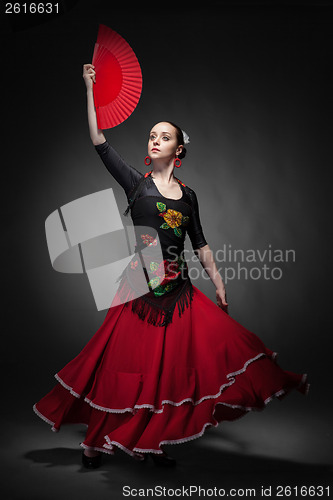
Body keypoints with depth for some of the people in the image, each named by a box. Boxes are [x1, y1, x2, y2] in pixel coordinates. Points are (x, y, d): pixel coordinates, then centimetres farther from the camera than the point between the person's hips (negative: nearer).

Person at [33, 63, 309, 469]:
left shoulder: (187, 195, 12)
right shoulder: (135, 182, 3)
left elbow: (200, 244, 15)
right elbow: (99, 142, -4)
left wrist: (217, 281, 9)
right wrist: (89, 90, -6)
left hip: (178, 289, 3)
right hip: (140, 286, -3)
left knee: (171, 365, 2)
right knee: (132, 363, 1)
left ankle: (152, 442, 16)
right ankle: (98, 441, 18)